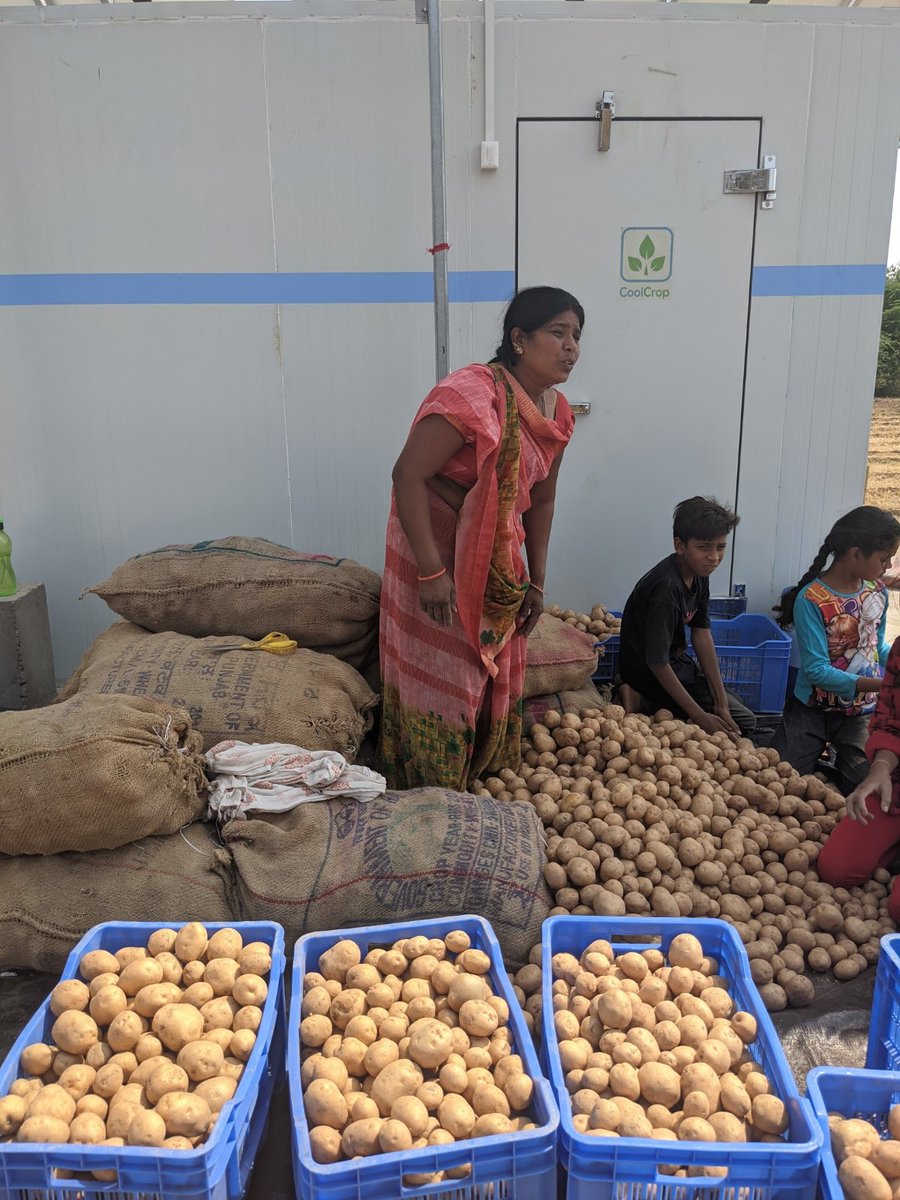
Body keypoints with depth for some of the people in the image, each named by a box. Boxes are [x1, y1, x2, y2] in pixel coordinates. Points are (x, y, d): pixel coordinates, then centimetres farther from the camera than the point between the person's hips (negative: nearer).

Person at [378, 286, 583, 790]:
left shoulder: (555, 412, 1)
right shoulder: (473, 394, -25)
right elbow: (408, 475, -27)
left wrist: (537, 581, 10)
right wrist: (431, 572, -28)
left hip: (496, 558, 8)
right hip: (437, 550, -8)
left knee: (498, 678, 16)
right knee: (440, 680, 2)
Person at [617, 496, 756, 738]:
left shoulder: (698, 573, -4)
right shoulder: (667, 589, -32)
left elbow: (701, 635, -3)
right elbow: (657, 662, -29)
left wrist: (722, 703, -8)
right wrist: (700, 717, -25)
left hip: (675, 659, 9)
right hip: (649, 673, -9)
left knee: (730, 705, 22)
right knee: (743, 722, 0)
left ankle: (645, 699, 9)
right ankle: (643, 702, -6)